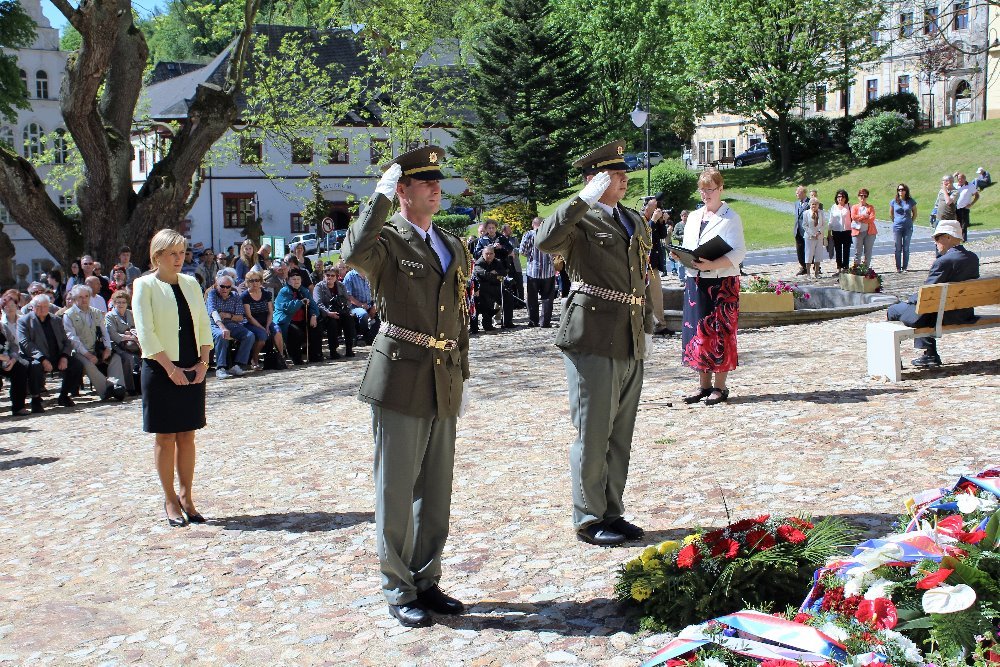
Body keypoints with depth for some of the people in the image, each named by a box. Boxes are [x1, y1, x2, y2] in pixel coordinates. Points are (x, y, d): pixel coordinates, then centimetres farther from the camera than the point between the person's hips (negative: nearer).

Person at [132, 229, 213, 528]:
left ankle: (186, 497, 16)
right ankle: (170, 500, 12)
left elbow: (204, 325, 10)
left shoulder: (191, 283, 10)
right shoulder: (144, 285, -5)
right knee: (166, 436, 3)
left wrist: (203, 361, -4)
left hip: (193, 369, 5)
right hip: (161, 369, -4)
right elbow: (145, 332, -11)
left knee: (187, 435, 8)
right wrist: (170, 368, -16)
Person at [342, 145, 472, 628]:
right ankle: (398, 591, 15)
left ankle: (426, 582, 26)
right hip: (401, 377, -6)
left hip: (443, 382, 7)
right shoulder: (387, 239, -6)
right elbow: (354, 253, -31)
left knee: (436, 491, 13)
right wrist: (381, 195, -22)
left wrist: (461, 376, 16)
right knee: (396, 490, 2)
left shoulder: (453, 246, 15)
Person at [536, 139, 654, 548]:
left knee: (620, 436, 14)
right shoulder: (580, 220, -8)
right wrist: (586, 199, -29)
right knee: (593, 434, 0)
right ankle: (589, 520, 12)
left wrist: (647, 327, 18)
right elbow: (544, 241, -29)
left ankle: (612, 513, 25)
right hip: (593, 339, -8)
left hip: (630, 344, 8)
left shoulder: (635, 221, 17)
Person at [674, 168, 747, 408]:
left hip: (722, 283, -6)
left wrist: (711, 265, -26)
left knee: (719, 332, -3)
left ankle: (720, 386, 4)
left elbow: (738, 253, -12)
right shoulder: (693, 217, 16)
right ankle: (704, 384, 14)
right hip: (695, 282, 6)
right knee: (697, 332, 5)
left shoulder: (731, 218, -3)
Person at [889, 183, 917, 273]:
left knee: (906, 248, 4)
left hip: (908, 228, 0)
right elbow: (891, 214, 13)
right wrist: (895, 222, 8)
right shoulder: (894, 201, 1)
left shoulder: (911, 201, 1)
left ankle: (905, 267, 10)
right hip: (897, 227, 0)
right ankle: (898, 268, 7)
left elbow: (915, 213, 12)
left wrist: (910, 222, 6)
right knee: (898, 248, 2)